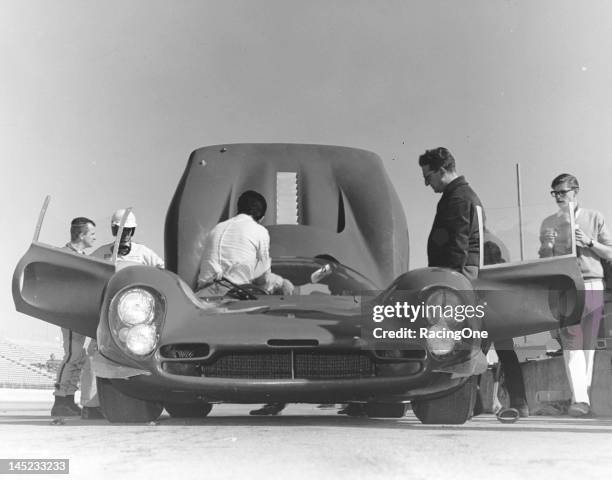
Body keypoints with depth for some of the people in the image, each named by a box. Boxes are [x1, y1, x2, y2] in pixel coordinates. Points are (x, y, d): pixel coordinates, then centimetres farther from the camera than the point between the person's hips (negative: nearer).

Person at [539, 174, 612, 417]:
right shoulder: (549, 223, 11)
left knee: (588, 343, 4)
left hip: (592, 285, 0)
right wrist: (547, 245, -8)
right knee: (571, 342, -10)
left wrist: (589, 242, -8)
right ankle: (579, 399, -15)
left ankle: (584, 393, 13)